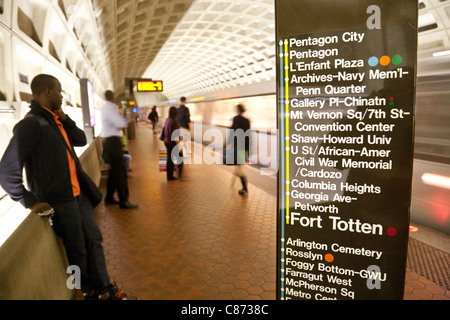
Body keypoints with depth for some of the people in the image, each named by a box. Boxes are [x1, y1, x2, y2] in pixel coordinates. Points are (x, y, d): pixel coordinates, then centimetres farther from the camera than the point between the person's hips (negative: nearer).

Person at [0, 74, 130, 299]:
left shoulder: (54, 119, 9)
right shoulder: (31, 124, -18)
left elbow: (81, 139, 12)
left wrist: (63, 117, 0)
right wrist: (31, 203, -15)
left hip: (78, 193, 8)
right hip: (59, 201, -8)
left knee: (94, 239, 14)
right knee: (77, 249, 8)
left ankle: (104, 289, 29)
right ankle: (89, 291, 31)